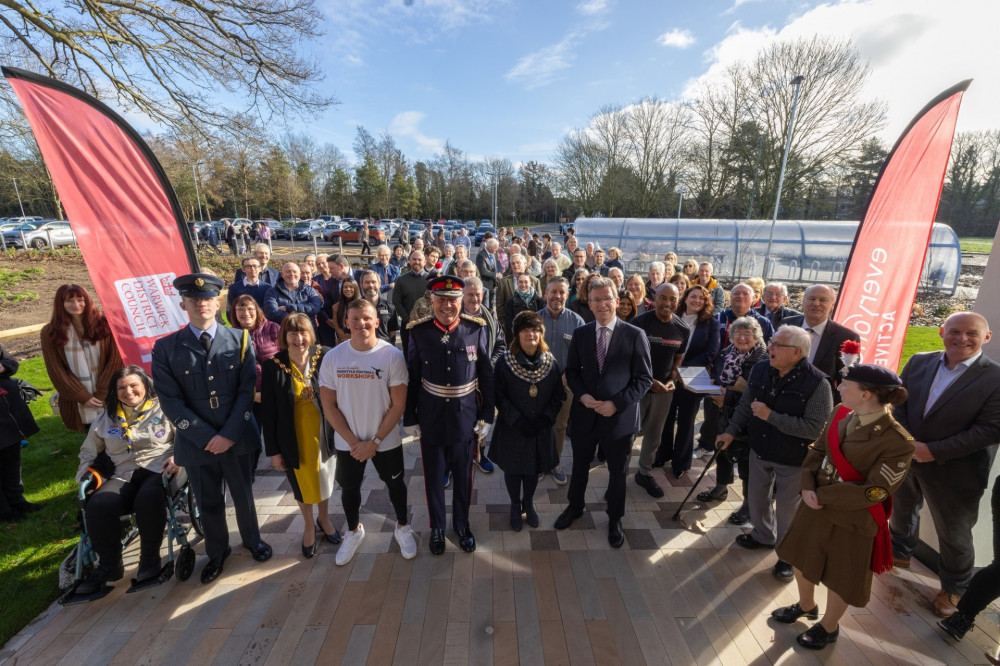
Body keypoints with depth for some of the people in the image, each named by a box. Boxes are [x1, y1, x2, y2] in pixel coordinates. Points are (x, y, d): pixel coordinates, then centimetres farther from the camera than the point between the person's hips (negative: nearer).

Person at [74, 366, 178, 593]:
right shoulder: (106, 417, 19)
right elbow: (88, 452, 27)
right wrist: (86, 474, 8)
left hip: (160, 469, -4)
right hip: (125, 475, 5)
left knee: (148, 499, -34)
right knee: (98, 506, -24)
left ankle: (150, 558, -11)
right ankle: (109, 566, -3)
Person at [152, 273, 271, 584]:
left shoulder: (240, 340, -3)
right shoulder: (166, 348, -4)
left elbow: (247, 390, -6)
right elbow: (171, 402, -7)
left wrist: (229, 434, -13)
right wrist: (206, 437, -13)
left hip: (236, 436, 0)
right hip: (196, 440, 0)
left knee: (243, 494, 16)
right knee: (208, 503, 17)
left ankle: (252, 540, 42)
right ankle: (217, 552, 42)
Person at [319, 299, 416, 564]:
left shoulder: (392, 356, -16)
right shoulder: (333, 358, -10)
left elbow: (398, 405, -13)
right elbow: (329, 406, -6)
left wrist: (374, 441, -14)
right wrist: (353, 441, -11)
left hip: (386, 440, -2)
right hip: (347, 442, 2)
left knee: (395, 484, 16)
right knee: (349, 487, 21)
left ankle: (403, 527, 43)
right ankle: (354, 531, 48)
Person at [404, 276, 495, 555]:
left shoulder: (476, 329, -9)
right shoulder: (418, 331, -8)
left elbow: (486, 375, -2)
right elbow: (411, 378, -1)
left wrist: (487, 415, -1)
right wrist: (410, 418, 2)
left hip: (466, 418, 0)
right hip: (431, 419, 0)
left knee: (463, 475, 17)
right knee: (433, 476, 16)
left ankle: (462, 524, 42)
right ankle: (437, 527, 41)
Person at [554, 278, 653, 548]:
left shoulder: (634, 335, -11)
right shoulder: (580, 333, -2)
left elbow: (645, 378, -9)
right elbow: (572, 371, 4)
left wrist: (617, 403, -18)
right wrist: (582, 395, -13)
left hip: (619, 417, -2)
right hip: (584, 414, 3)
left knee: (617, 472, 17)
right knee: (580, 465, 21)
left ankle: (614, 520, 42)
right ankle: (575, 507, 48)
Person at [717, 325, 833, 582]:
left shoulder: (817, 383, -24)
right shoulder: (760, 370, -7)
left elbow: (816, 428, -28)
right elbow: (745, 404, 6)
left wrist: (771, 416, -30)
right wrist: (732, 431, 4)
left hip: (793, 460, -5)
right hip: (760, 451, 5)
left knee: (787, 509, 12)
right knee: (756, 499, 22)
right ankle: (763, 536, 50)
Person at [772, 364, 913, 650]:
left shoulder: (897, 442, -25)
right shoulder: (841, 415, -6)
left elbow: (873, 492, -23)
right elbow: (816, 451, 1)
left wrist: (822, 496, -19)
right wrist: (807, 487, -12)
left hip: (851, 522, -6)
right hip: (814, 507, 6)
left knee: (839, 579, 18)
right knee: (802, 559, 24)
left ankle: (828, 627, 46)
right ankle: (805, 605, 52)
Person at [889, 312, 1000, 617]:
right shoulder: (919, 362, -3)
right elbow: (898, 403, -1)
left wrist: (934, 451, -22)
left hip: (953, 473, -4)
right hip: (904, 458, 4)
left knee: (954, 535, 14)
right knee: (901, 511, 24)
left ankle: (954, 587, 38)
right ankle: (900, 552, 49)